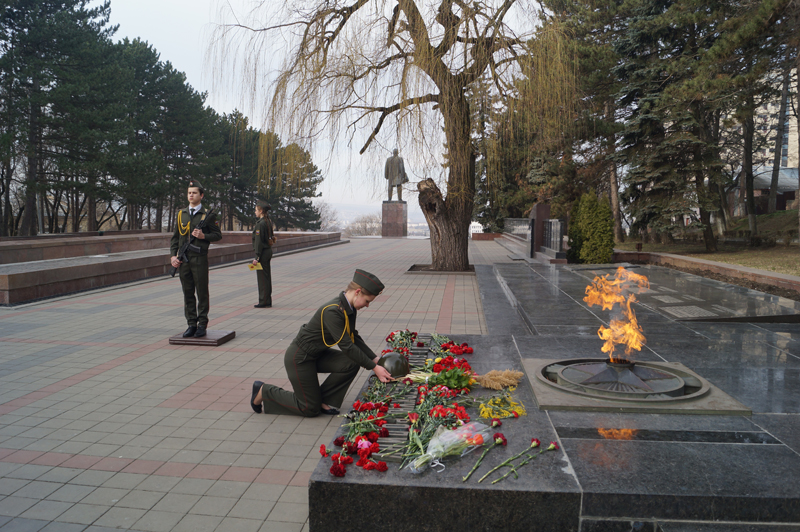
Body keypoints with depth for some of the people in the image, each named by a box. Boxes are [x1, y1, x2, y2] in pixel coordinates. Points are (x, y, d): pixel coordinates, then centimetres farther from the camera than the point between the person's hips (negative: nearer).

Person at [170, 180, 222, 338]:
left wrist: (204, 236, -17)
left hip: (200, 259, -4)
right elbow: (175, 237, 12)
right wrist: (173, 255, 1)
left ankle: (202, 324, 9)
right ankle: (191, 324, 15)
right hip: (183, 260, 4)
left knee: (202, 293, 1)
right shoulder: (181, 214, 12)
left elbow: (218, 235, 1)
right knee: (188, 293, 7)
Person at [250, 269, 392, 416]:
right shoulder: (332, 311, -31)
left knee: (351, 364, -13)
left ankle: (324, 400, 4)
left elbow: (354, 338, 6)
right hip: (299, 358, -9)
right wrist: (374, 368, -26)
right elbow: (346, 346, -31)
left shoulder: (349, 308, -3)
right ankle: (263, 391, 15)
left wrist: (375, 359, -3)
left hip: (317, 354, 9)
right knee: (310, 409, 0)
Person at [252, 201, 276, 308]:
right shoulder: (268, 222, 11)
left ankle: (263, 302, 2)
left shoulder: (260, 224, -16)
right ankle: (268, 301, 20)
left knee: (262, 277, -3)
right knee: (267, 276, 13)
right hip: (268, 251, 9)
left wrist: (256, 257, -18)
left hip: (263, 253, -9)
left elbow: (259, 242, -19)